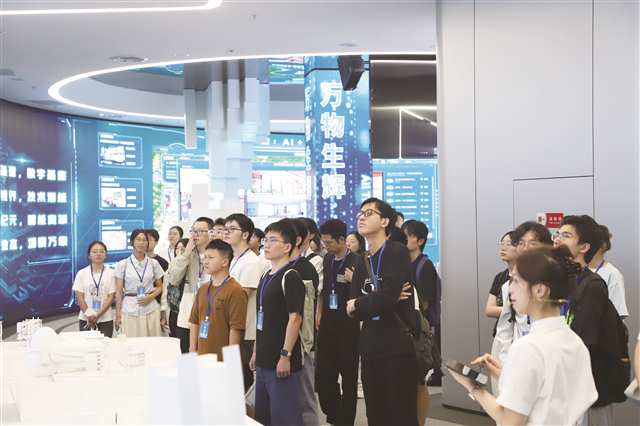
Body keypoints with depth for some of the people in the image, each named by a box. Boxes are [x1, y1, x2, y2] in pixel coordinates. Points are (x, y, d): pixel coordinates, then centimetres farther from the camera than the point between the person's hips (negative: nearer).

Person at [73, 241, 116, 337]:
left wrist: (98, 315, -12)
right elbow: (79, 298, 0)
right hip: (86, 319, 1)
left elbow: (110, 297, -2)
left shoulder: (110, 273, 0)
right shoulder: (82, 273, 2)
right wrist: (89, 315, -11)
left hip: (105, 319, 0)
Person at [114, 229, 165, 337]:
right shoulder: (123, 264, 3)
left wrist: (150, 297, -6)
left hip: (151, 309, 1)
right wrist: (118, 315, 1)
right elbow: (119, 292, 5)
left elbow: (159, 287, 14)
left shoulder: (154, 263, 7)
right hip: (130, 310, -1)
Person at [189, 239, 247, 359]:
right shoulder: (202, 290, 12)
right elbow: (194, 321, 15)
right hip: (201, 357, 7)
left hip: (222, 359, -7)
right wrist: (192, 350, 9)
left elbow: (236, 328, -14)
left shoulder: (235, 291, -12)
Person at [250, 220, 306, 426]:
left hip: (281, 360, -9)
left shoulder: (290, 277, -13)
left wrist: (286, 355, -20)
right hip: (264, 358, 9)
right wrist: (256, 351, 18)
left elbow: (295, 318, -18)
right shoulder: (266, 277, 13)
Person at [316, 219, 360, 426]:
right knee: (323, 374, 7)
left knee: (348, 374, 7)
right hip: (328, 323, 6)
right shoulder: (327, 260, 9)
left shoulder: (356, 262, -12)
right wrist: (319, 314, 11)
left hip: (348, 325, -6)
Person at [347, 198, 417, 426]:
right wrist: (375, 303, -13)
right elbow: (352, 310, 5)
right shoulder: (362, 263, 13)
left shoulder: (397, 252, -6)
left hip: (398, 346, -7)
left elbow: (387, 297, -19)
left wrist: (358, 305, -3)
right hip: (370, 347, 7)